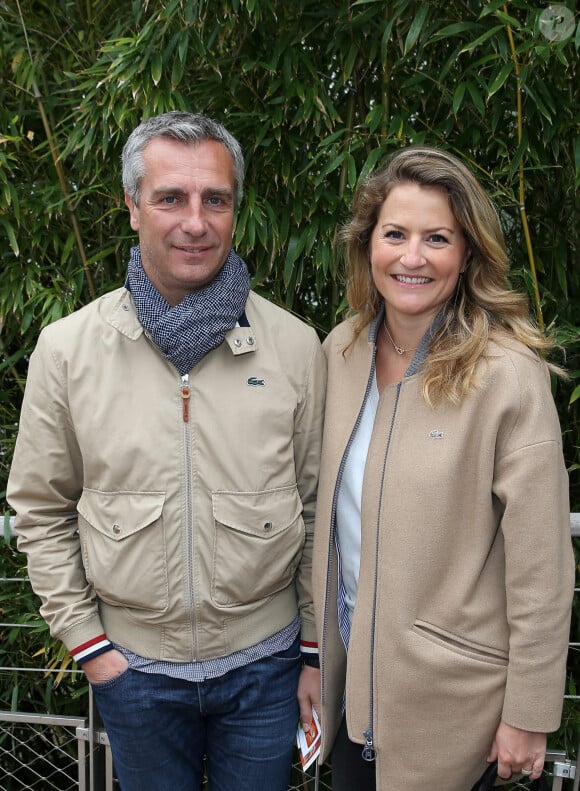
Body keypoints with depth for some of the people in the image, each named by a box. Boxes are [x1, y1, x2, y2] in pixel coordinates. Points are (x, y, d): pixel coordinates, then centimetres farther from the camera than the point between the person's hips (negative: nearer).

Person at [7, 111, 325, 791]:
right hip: (133, 665, 1)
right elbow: (41, 511, 1)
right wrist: (86, 643, -1)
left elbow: (319, 507, -1)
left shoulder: (295, 346, -7)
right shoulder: (66, 349, -8)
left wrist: (318, 653, 2)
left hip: (265, 660, 0)